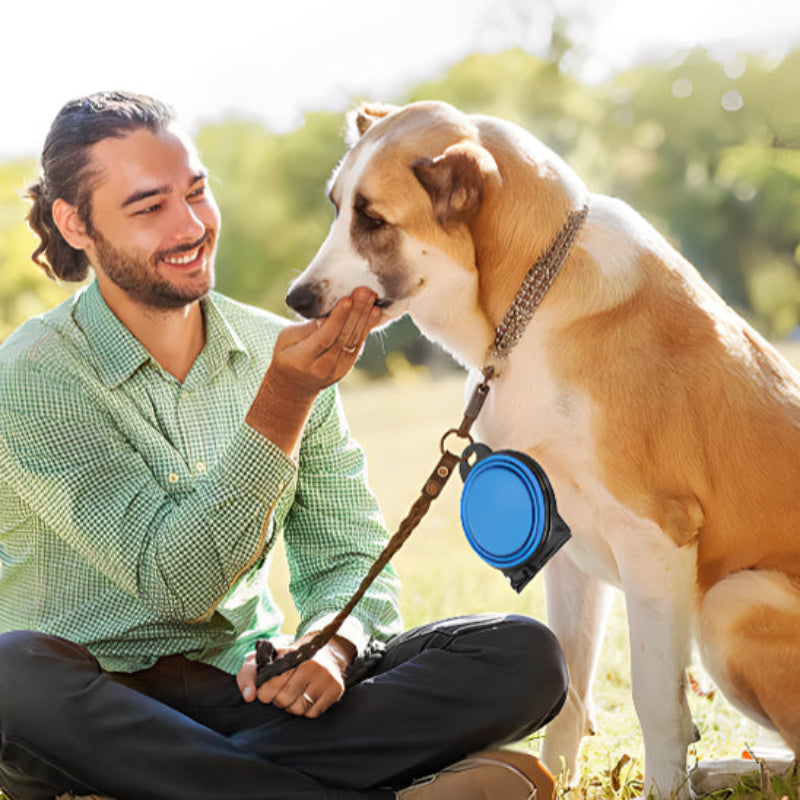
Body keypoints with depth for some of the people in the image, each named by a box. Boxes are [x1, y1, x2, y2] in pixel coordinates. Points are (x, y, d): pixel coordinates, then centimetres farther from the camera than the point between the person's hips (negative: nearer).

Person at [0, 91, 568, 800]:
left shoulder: (281, 352, 5)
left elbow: (349, 556, 7)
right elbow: (174, 581, -18)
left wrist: (330, 644, -16)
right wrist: (284, 400, -26)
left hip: (246, 686, 4)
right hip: (100, 709, -4)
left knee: (524, 656, -14)